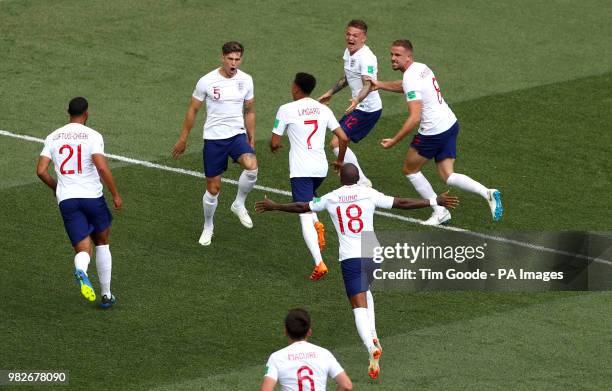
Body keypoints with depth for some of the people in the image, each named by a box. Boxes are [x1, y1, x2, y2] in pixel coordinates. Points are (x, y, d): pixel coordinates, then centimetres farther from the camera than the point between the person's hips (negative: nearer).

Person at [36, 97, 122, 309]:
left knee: (83, 250, 0)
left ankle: (81, 271, -37)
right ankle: (106, 295, 22)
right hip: (92, 196, -2)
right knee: (102, 243, 21)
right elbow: (102, 167, -17)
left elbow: (41, 170, 2)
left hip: (67, 200, 2)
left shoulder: (53, 137, 7)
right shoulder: (92, 136, -5)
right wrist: (116, 195, -8)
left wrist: (55, 187, 21)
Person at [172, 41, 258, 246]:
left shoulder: (246, 80, 0)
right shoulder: (207, 81, -9)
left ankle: (239, 204, -2)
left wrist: (251, 140, 15)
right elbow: (193, 109, 2)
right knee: (213, 188, 3)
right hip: (213, 138, -2)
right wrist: (183, 139, 6)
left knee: (251, 166, -28)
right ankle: (208, 227, 28)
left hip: (238, 135, 2)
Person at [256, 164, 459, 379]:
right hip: (372, 254, 2)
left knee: (359, 306, -6)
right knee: (365, 291, 30)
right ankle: (373, 336, 18)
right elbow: (401, 203, -3)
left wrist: (275, 206, 32)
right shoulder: (368, 194, -1)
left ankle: (371, 347, -28)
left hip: (349, 257, -2)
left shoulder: (331, 198, 3)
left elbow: (301, 207, 15)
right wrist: (435, 201, 1)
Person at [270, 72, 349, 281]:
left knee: (305, 216, -6)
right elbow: (344, 138, 4)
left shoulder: (287, 110, -6)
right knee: (308, 199, 33)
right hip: (321, 167, 5)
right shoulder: (324, 110, 6)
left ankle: (319, 263, -19)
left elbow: (274, 142, -3)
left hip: (300, 170, -5)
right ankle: (318, 225, 3)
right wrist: (340, 161, 21)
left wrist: (274, 146, 22)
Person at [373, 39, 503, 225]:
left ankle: (440, 212, 13)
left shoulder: (411, 78, -20)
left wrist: (394, 141, -22)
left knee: (410, 170, 13)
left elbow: (414, 118, -27)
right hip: (450, 124, 9)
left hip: (433, 132, -9)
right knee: (447, 176, 10)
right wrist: (380, 85, 29)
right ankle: (488, 193, -10)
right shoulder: (421, 68, 8)